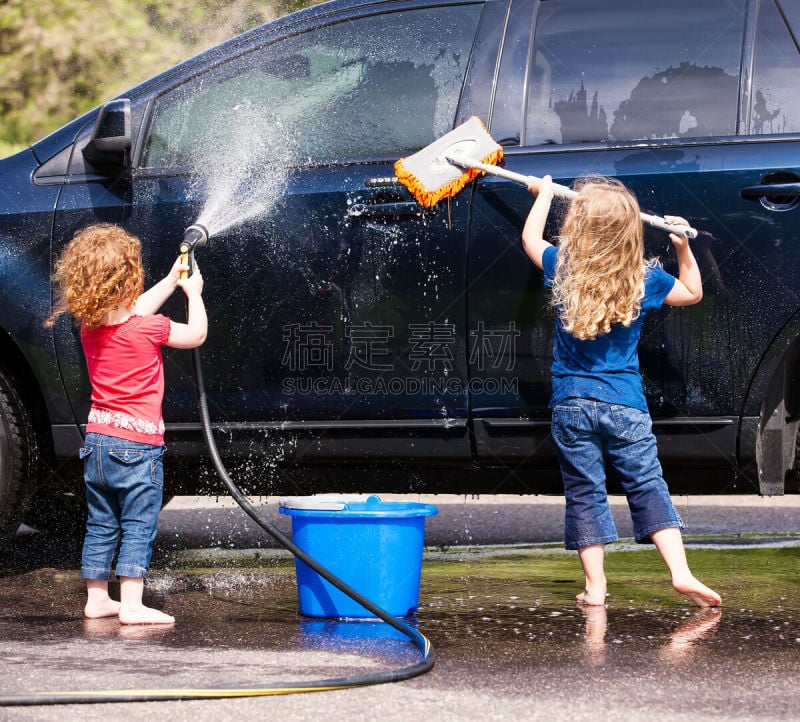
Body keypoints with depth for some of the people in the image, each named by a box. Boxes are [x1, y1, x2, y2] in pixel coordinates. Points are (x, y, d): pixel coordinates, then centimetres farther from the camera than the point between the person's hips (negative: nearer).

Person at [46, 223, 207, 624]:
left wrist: (172, 280, 30)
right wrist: (193, 293, 16)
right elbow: (196, 335, 1)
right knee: (138, 527, -4)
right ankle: (131, 604, -9)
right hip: (137, 445, -6)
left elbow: (134, 311, 23)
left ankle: (96, 599, 19)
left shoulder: (90, 328, 3)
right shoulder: (149, 330, -16)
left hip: (97, 440, 6)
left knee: (101, 525, 15)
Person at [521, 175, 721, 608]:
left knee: (584, 494, 5)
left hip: (571, 403, 0)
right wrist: (683, 247, 13)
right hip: (625, 404, 0)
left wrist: (544, 192, 32)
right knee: (648, 487, 2)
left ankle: (595, 585, 2)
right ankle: (681, 572, -11)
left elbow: (530, 237, 19)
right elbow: (692, 293, 15)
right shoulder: (644, 278, -3)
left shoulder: (563, 268, -3)